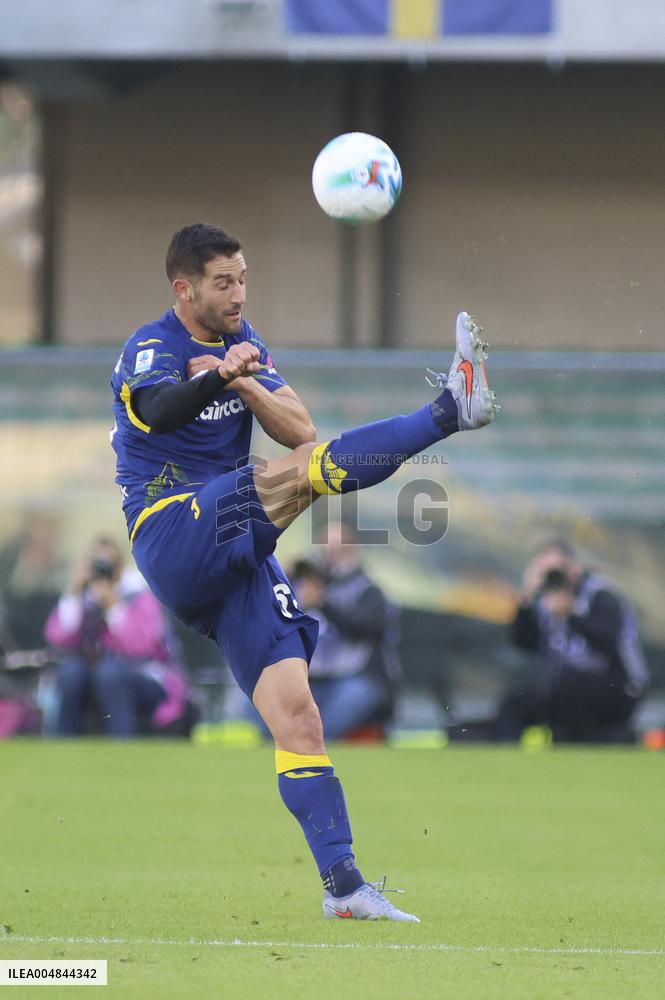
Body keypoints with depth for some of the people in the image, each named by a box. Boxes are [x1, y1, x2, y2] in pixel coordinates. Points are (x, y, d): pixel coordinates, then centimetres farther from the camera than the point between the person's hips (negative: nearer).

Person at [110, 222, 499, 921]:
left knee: (294, 713, -3)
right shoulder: (151, 348, -6)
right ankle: (449, 409, -36)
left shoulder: (242, 342, 17)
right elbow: (157, 411, -31)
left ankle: (342, 886, -5)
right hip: (172, 534, -7)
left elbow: (301, 430, 9)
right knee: (302, 471, -30)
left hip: (236, 558, 7)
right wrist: (217, 377, -51)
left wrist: (247, 381, -8)